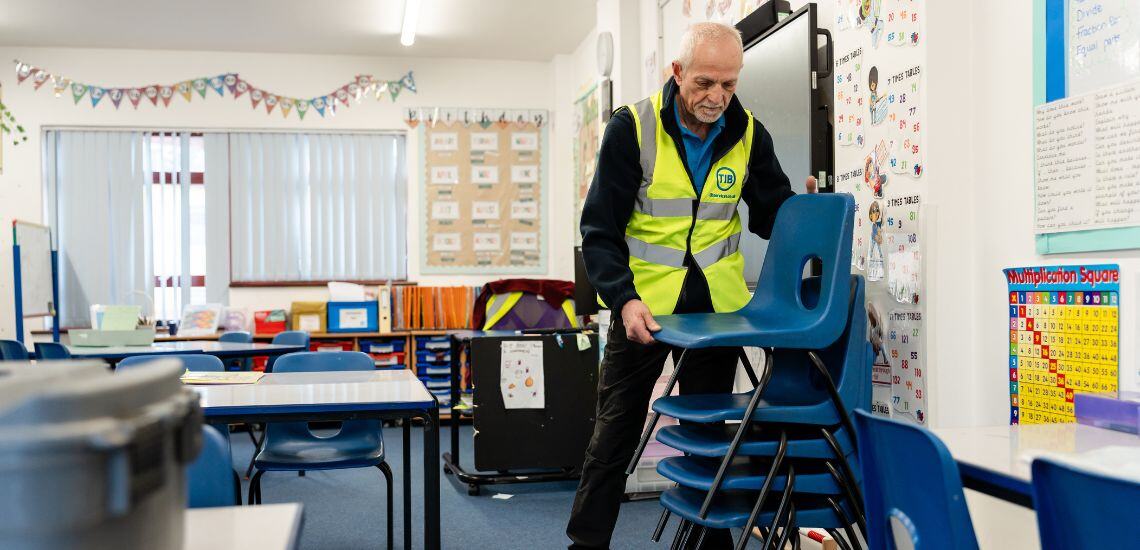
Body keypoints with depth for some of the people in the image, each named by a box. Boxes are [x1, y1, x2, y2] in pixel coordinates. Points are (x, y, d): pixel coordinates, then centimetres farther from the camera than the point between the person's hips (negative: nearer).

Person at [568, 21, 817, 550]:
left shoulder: (749, 134, -3)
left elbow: (770, 215, 6)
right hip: (642, 304, -2)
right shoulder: (632, 127, -13)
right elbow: (600, 230, -13)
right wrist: (625, 299, -27)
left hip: (717, 306, 3)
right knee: (615, 433, 5)